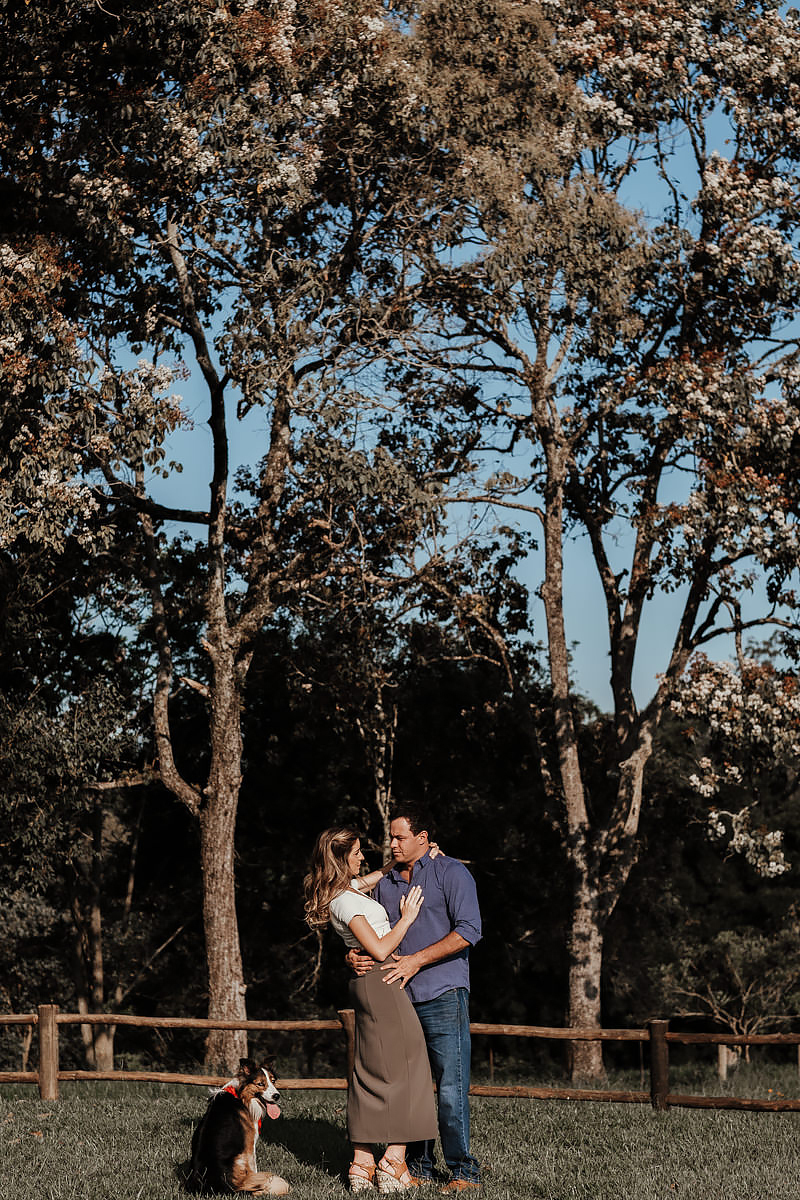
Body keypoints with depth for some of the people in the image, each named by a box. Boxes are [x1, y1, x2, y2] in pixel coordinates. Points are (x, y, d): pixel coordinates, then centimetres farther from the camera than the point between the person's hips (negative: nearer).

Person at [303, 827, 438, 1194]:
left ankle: (362, 1164, 9)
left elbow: (374, 877, 33)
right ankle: (394, 1162, -7)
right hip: (382, 983, -10)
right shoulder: (345, 901, -15)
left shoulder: (345, 888, 12)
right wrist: (407, 918, -8)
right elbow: (379, 949, -20)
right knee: (403, 1069, -5)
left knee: (370, 1073, 9)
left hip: (366, 985, 10)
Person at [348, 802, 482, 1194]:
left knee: (451, 1088, -8)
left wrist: (416, 960, -15)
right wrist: (354, 956, -2)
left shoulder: (450, 872, -2)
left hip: (443, 997, -6)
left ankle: (464, 1172, -1)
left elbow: (469, 930, -12)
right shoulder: (385, 882, 16)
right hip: (400, 998, 6)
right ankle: (418, 1168, 15)